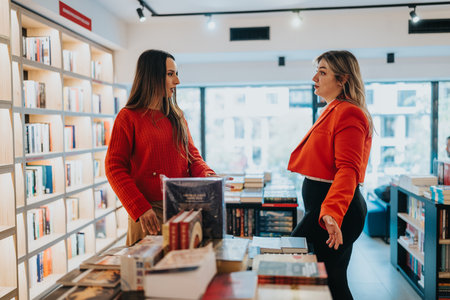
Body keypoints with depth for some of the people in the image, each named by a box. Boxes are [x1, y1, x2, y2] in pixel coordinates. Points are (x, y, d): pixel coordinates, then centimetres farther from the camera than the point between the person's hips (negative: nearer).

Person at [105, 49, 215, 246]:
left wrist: (208, 176, -8)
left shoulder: (176, 116, 14)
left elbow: (193, 156, 14)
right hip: (149, 213, -5)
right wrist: (140, 209, -18)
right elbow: (114, 169, -8)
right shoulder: (128, 117, -3)